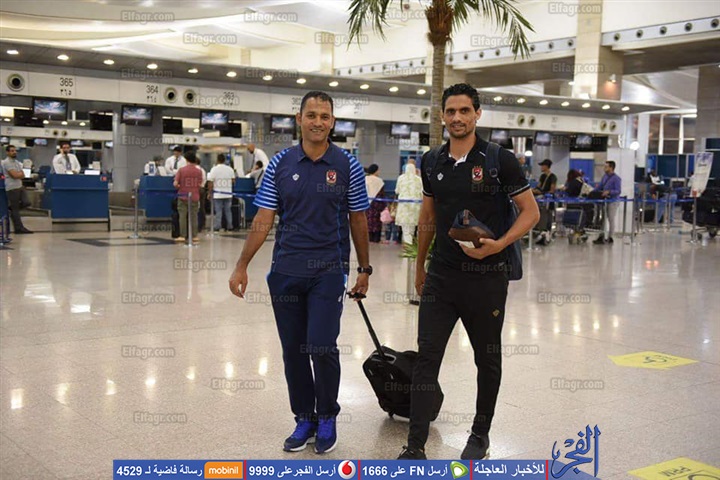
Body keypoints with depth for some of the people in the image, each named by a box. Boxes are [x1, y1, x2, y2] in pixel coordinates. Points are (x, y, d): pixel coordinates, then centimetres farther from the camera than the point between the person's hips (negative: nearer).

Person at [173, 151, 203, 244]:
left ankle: (182, 236, 4)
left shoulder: (181, 170, -7)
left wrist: (179, 187, 10)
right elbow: (200, 184, 0)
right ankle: (194, 236, 9)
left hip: (183, 196, -1)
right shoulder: (199, 171, -2)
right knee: (194, 216, 7)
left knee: (182, 216, 4)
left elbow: (175, 184, -11)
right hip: (194, 197, 1)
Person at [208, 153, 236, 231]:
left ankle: (217, 227, 0)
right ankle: (229, 226, 11)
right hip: (228, 194, 3)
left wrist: (209, 193, -2)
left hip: (217, 194, -3)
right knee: (228, 210, 9)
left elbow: (210, 183, -9)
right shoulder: (230, 169, 4)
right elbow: (233, 181, 9)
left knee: (218, 211, 0)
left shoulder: (214, 169, -7)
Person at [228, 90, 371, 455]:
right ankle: (304, 419, 25)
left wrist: (364, 269, 5)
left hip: (328, 271, -2)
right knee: (293, 350, 9)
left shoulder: (347, 165, -1)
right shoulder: (280, 164, 3)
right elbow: (263, 219, 1)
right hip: (285, 271, 3)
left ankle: (327, 418, 15)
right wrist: (242, 266, -5)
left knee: (321, 347, -8)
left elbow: (358, 220, 4)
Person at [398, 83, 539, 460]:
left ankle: (480, 434, 31)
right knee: (426, 358, -2)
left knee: (487, 359, 12)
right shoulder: (432, 163, 6)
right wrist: (419, 266, 20)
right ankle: (416, 446, 3)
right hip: (441, 275, 3)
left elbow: (530, 211, -5)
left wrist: (499, 244, -20)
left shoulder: (499, 160, -8)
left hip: (486, 277, -3)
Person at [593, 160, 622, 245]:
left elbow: (618, 191, -21)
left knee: (611, 220, 3)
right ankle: (601, 237, 13)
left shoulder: (616, 179, -15)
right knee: (602, 218, 8)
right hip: (605, 200, 7)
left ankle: (609, 238, 13)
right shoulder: (605, 176, 8)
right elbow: (600, 187, 16)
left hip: (613, 202, -7)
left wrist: (609, 192, -34)